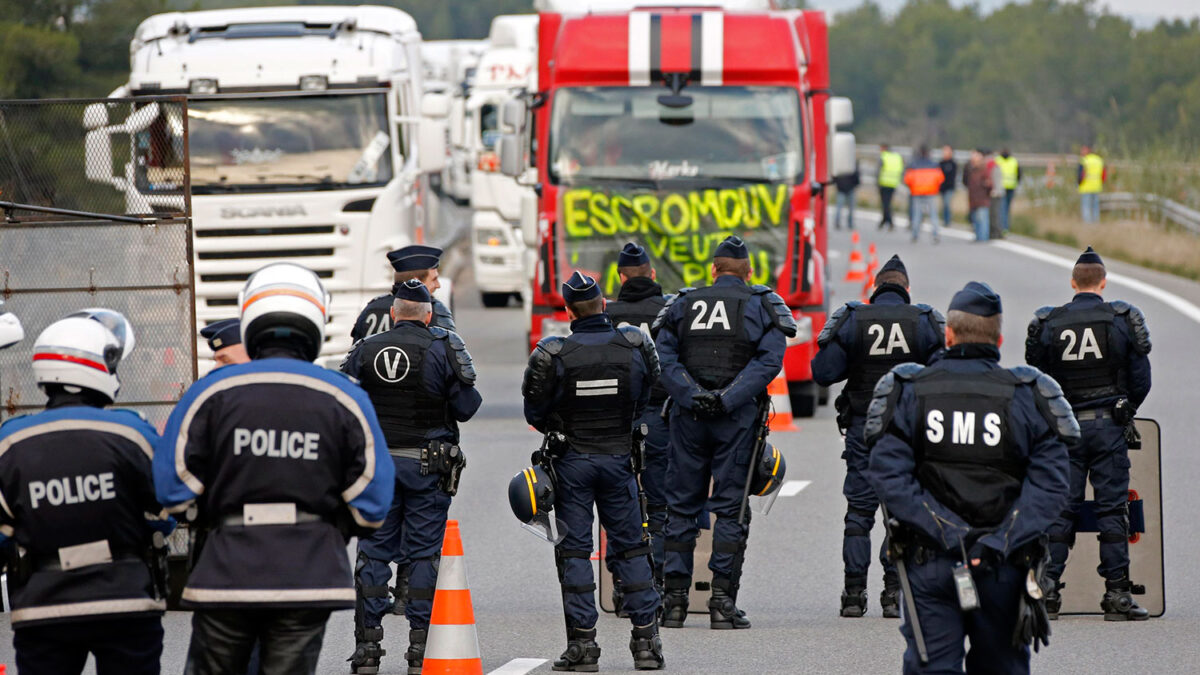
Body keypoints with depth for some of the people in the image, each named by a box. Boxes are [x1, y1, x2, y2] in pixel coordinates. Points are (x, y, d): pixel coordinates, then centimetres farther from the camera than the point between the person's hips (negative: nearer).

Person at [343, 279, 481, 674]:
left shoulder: (365, 351, 1)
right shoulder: (442, 349, -5)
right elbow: (465, 408, -4)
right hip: (426, 464, -1)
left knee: (373, 552, 5)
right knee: (424, 554, 3)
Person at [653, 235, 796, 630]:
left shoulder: (683, 304, 11)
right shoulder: (763, 305, 6)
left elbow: (664, 356, -2)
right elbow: (769, 359, -9)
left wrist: (691, 396, -10)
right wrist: (728, 400, -14)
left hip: (688, 415, 2)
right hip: (737, 417, -2)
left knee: (682, 505, 8)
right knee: (731, 506, 1)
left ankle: (674, 598, 7)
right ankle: (723, 602, -2)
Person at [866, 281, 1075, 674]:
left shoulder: (908, 392, 1)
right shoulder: (1028, 396, 0)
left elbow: (888, 477, -9)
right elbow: (1049, 485, -9)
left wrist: (946, 534, -11)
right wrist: (1000, 543, -12)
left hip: (928, 563, -1)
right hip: (1002, 567, 1)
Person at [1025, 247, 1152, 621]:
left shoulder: (1048, 324, 1)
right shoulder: (1123, 320, -2)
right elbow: (1140, 379, -1)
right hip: (1109, 426, -1)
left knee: (1059, 508, 5)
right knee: (1112, 509, 0)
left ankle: (1047, 590, 1)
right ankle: (1116, 593, -3)